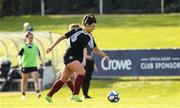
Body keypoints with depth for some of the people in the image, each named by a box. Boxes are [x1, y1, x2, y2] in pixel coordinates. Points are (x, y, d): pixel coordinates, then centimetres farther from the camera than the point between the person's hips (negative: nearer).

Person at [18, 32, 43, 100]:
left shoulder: (35, 47, 5)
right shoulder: (24, 47, -6)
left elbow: (39, 55, 19)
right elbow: (20, 55, -14)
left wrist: (41, 61, 23)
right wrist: (20, 61, -31)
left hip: (34, 66, 2)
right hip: (25, 66, -2)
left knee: (36, 79, -17)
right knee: (24, 81, 10)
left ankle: (37, 92, -27)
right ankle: (23, 94, 23)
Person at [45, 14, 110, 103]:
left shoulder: (89, 37, 8)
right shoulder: (77, 31, -12)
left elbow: (96, 50, 14)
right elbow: (62, 37, -5)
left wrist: (105, 55, -2)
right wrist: (52, 47, -4)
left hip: (77, 59, 8)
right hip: (70, 56, -8)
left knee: (64, 79, 12)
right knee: (82, 71, -26)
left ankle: (49, 96, 23)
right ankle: (75, 95, -22)